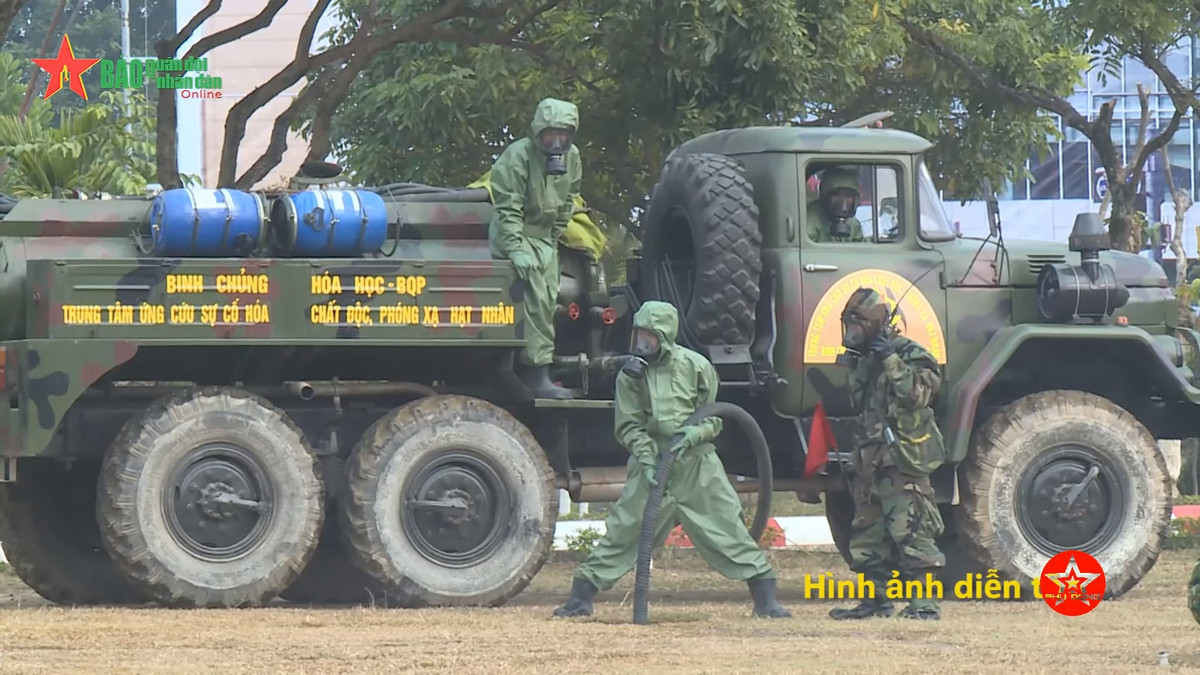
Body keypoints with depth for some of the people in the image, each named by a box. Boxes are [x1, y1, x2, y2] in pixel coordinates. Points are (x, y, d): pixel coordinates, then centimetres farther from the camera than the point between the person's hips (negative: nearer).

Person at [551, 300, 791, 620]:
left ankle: (766, 600, 4)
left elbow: (714, 418, 4)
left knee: (729, 529, -2)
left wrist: (694, 434, -17)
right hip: (652, 463, 1)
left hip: (697, 464, -1)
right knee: (622, 531, -2)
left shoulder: (696, 366, -2)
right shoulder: (631, 374, 0)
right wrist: (647, 459, -16)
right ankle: (581, 598, 5)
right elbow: (629, 426, 0)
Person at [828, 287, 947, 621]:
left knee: (911, 532, -13)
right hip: (871, 462, 9)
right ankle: (876, 599, 17)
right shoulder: (864, 361, 18)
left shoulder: (909, 355, -7)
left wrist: (891, 361, -22)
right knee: (867, 535, 10)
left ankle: (924, 602, -14)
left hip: (902, 461, -9)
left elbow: (916, 394, -22)